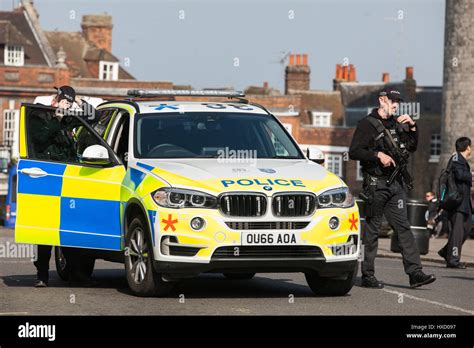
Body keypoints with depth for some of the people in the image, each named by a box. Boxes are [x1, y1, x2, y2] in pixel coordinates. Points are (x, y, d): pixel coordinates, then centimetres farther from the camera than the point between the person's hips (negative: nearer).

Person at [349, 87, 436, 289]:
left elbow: (412, 148, 21)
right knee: (372, 230, 0)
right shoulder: (367, 124, -3)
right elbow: (354, 152, -10)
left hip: (395, 183, 6)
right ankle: (367, 275, 5)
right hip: (376, 184, -6)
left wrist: (412, 127, 7)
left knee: (403, 227, 0)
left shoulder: (397, 124, 16)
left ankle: (415, 272, -6)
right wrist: (378, 155, -19)